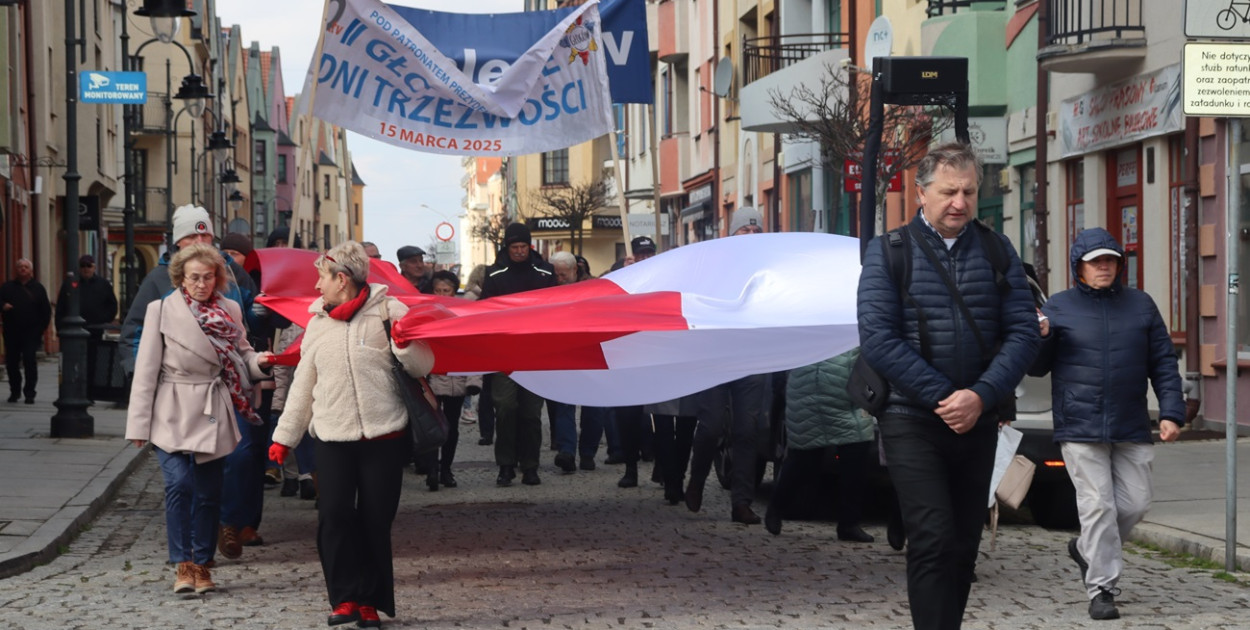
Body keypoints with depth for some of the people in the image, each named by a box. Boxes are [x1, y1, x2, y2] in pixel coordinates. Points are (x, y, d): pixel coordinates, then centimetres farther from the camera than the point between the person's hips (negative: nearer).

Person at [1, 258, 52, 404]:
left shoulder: (38, 288, 6)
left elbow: (46, 310, 7)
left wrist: (41, 329, 0)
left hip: (31, 332, -2)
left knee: (30, 360, -11)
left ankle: (29, 393, -6)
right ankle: (14, 391, 18)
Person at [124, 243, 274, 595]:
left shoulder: (229, 310, 7)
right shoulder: (161, 311, -1)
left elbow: (240, 354, 16)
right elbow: (146, 370, -2)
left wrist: (258, 361, -8)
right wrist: (140, 423, -5)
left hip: (213, 415, 3)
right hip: (173, 414, -3)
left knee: (209, 493, 5)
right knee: (179, 483, -17)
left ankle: (202, 566, 16)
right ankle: (183, 565, -9)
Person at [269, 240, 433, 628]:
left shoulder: (387, 311, -1)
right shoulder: (317, 323, 13)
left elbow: (422, 366, -3)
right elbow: (304, 384, 17)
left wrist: (403, 342, -22)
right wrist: (284, 436, 16)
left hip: (383, 436, -3)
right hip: (332, 437, 3)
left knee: (375, 521, 1)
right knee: (334, 515, -9)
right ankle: (346, 597, -1)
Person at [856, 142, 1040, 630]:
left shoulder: (997, 251, 7)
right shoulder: (890, 251, -1)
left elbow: (1023, 332, 1)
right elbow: (877, 338, -9)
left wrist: (980, 397, -14)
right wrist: (944, 398, -14)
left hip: (978, 421, 4)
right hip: (912, 420, -4)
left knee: (964, 545, 10)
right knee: (932, 540, -13)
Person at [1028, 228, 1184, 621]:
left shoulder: (1140, 305, 9)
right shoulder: (1059, 307, 3)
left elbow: (1163, 363, 10)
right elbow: (1037, 367, 8)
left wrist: (1171, 412, 1)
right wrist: (1041, 338, -14)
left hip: (1131, 427, 3)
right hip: (1080, 428, -3)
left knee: (1135, 502, 5)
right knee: (1098, 506, -7)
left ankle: (1086, 549, 30)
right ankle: (1101, 589, -3)